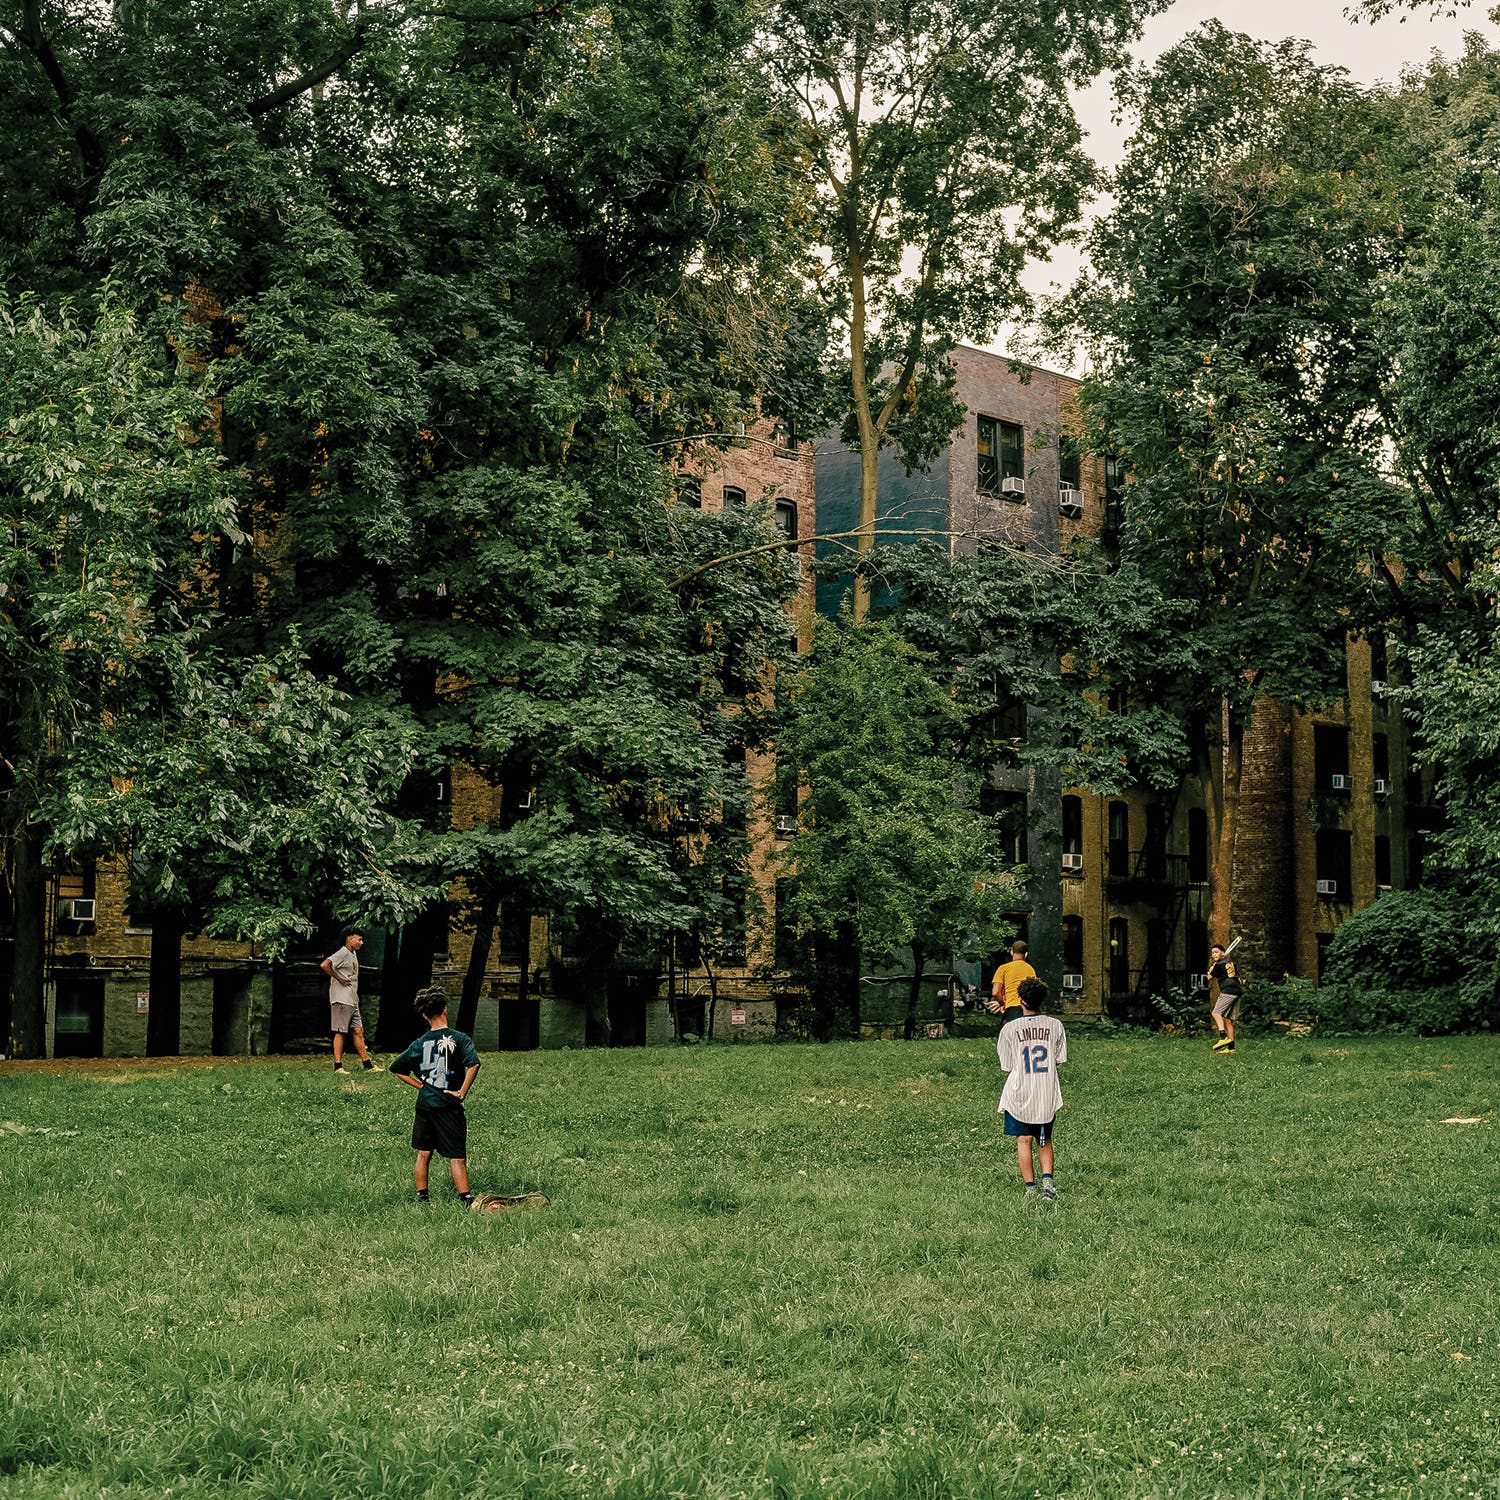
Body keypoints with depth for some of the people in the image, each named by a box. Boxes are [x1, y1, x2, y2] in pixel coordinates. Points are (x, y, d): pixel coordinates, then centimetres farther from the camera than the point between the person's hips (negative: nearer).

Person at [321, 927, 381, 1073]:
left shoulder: (354, 954, 17)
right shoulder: (343, 953, -12)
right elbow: (324, 965, -27)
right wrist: (339, 979, -18)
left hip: (352, 1001, 9)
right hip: (341, 1000, -9)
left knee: (358, 1031, 9)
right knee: (340, 1032, -6)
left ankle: (367, 1064, 11)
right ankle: (338, 1066, -3)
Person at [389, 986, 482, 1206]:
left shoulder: (419, 1044, 5)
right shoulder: (459, 1039, -8)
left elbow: (397, 1069, 13)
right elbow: (473, 1064, -23)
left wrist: (420, 1085, 12)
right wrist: (462, 1093, -14)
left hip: (424, 1103, 4)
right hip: (448, 1106, -4)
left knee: (423, 1153, 16)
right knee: (457, 1157, -3)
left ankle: (421, 1199, 21)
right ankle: (468, 1201, -9)